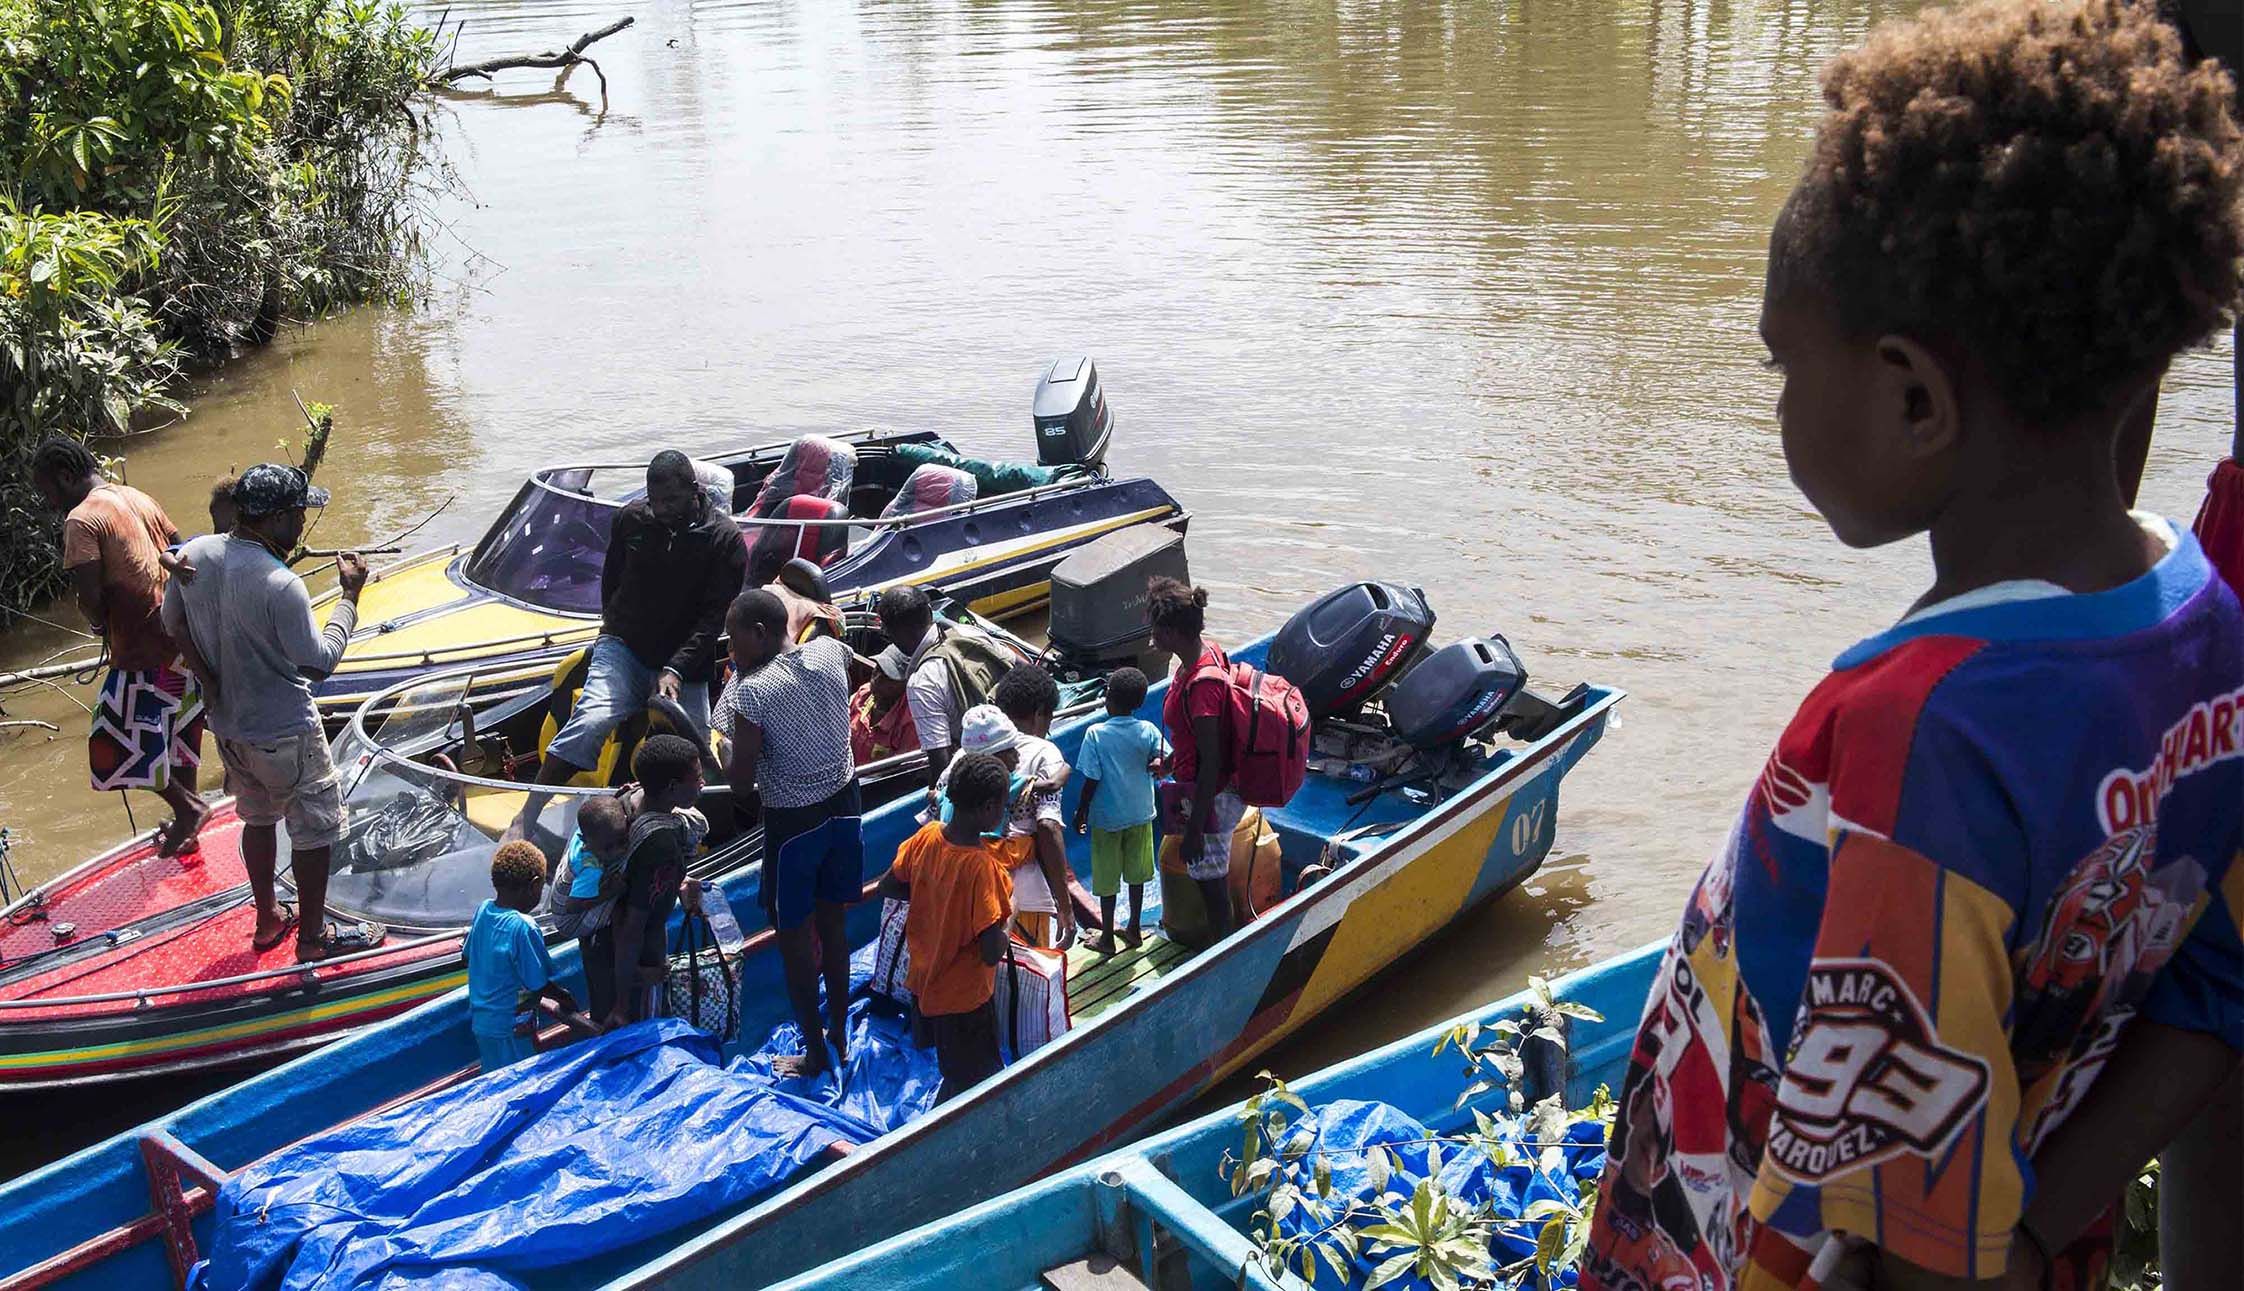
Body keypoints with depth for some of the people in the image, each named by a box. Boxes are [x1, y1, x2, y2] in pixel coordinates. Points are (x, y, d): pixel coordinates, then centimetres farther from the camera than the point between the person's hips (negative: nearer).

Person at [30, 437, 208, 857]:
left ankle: (187, 807, 9)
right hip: (181, 637, 9)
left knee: (114, 744, 5)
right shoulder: (137, 497, 10)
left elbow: (90, 597, -21)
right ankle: (185, 826, 31)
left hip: (144, 651, -9)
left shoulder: (81, 519, -15)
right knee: (175, 735, 20)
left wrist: (100, 625, -2)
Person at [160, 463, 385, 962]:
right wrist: (350, 594, -15)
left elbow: (173, 623, 6)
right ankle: (313, 935, 24)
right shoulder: (280, 585, -30)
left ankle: (268, 920, 41)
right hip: (283, 734, -8)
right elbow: (319, 663, -22)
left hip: (227, 726, 8)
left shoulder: (194, 555, -8)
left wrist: (209, 682, 10)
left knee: (258, 817, 26)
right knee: (315, 829, 11)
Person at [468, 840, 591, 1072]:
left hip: (481, 1020, 7)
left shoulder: (483, 910, -4)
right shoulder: (523, 928, -25)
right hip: (510, 1029, -7)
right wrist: (565, 997, 3)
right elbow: (540, 986, -18)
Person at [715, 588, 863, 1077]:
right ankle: (840, 1037, 34)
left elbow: (740, 787, -20)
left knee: (795, 940, 12)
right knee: (833, 926, 21)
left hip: (793, 821, -6)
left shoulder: (752, 692, -24)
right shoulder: (831, 652, -7)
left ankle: (814, 1054, 23)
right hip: (844, 803, 6)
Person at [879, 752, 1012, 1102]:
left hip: (922, 982, 7)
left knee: (956, 1074, 28)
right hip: (964, 997, -7)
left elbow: (887, 886, 5)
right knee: (971, 1085, 14)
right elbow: (992, 953, -28)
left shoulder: (927, 836, -11)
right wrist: (1009, 914, -10)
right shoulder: (982, 867, -31)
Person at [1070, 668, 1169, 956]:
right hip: (1140, 814, 3)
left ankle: (1107, 937, 19)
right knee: (1136, 873, 18)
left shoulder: (1096, 735, -17)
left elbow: (1091, 781, -14)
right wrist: (1156, 767, 4)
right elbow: (1170, 760, -15)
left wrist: (1081, 812, -3)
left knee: (1107, 878, 9)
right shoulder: (1148, 731, -9)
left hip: (1107, 817, -3)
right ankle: (1134, 930, 29)